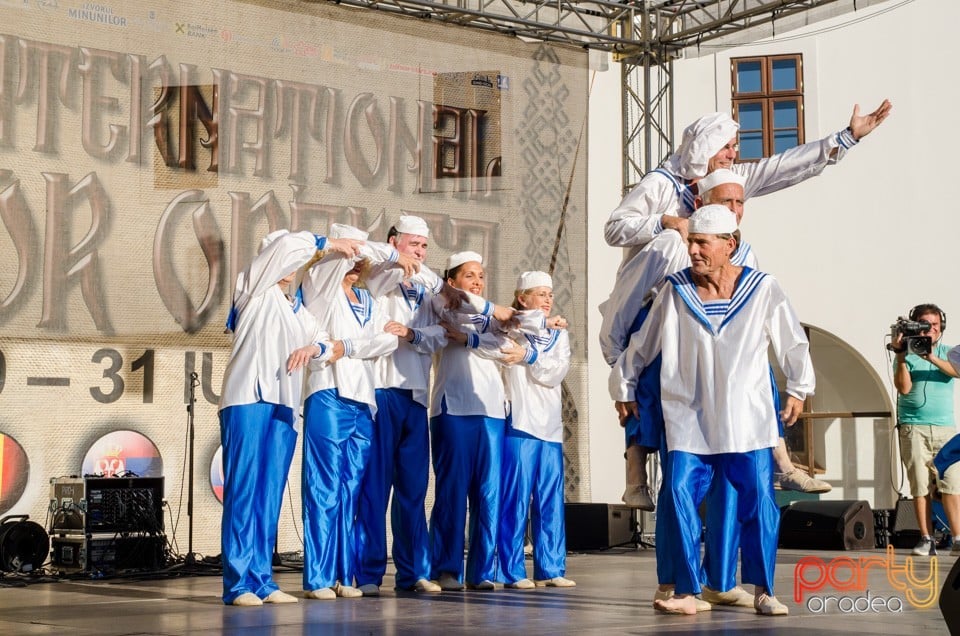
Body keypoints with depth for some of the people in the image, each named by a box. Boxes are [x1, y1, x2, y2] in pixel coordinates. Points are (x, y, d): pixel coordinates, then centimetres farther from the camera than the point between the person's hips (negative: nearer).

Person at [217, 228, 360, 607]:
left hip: (284, 406, 6)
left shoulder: (298, 311, 27)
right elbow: (287, 245, -2)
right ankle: (238, 583, -11)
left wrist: (314, 348, -3)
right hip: (248, 399, -6)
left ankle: (261, 580, 5)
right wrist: (328, 244, 9)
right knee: (242, 490, -9)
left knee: (270, 496, 3)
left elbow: (331, 344, 19)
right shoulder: (255, 289, 10)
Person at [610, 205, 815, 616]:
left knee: (759, 502, -3)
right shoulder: (675, 291, -1)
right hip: (689, 420, 1)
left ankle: (763, 591, 10)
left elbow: (793, 342, 11)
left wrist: (798, 389, 19)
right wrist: (623, 389, 19)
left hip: (749, 420, 0)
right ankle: (686, 593, -2)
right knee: (679, 497, -10)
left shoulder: (762, 289, -3)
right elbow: (641, 344, 11)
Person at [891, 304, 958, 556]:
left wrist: (931, 357, -23)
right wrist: (901, 356, -14)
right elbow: (903, 387, -7)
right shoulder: (906, 355, 7)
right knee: (920, 485, -4)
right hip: (913, 428, -1)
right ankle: (927, 539, 0)